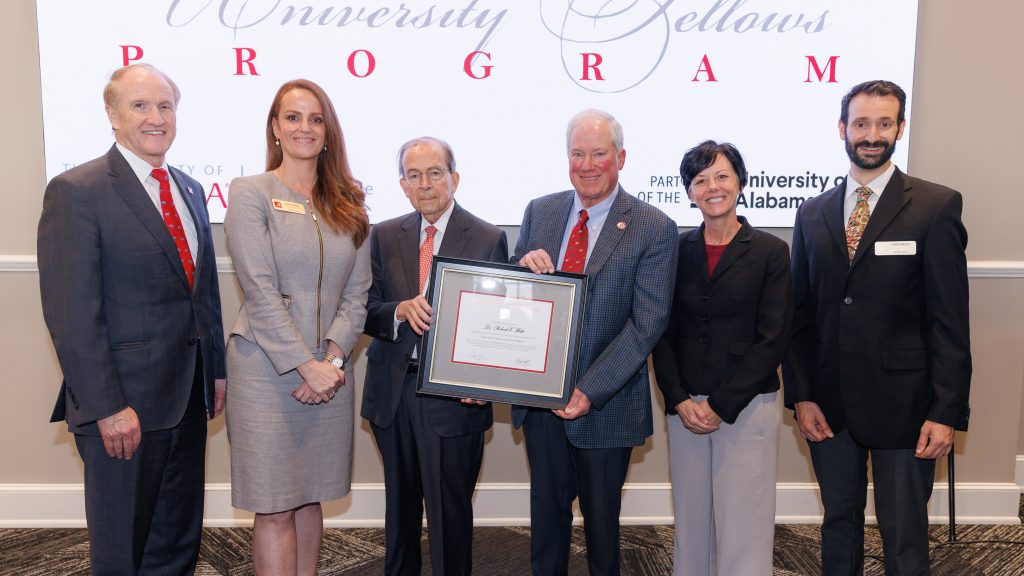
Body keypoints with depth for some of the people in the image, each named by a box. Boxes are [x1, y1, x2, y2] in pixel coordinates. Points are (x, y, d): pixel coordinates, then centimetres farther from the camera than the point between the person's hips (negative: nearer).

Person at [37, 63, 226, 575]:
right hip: (125, 405, -6)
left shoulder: (190, 191, 12)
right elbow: (72, 315, -16)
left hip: (188, 398, 7)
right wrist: (108, 407, -18)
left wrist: (216, 372, 13)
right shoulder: (76, 192, -11)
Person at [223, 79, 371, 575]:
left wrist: (334, 357, -9)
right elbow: (260, 291, -11)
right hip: (267, 371, -4)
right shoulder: (250, 193, -2)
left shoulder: (348, 204, 10)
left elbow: (356, 294, 6)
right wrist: (307, 365, -15)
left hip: (330, 372, 4)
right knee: (275, 510, 3)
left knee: (310, 497, 14)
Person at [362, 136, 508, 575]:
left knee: (450, 510, 6)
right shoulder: (384, 236, 5)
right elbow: (366, 312, 1)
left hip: (453, 396, -3)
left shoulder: (489, 239, -5)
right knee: (400, 506, 20)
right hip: (392, 391, 4)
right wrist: (401, 310, -21)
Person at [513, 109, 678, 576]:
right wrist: (523, 268, -15)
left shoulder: (654, 228, -9)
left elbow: (647, 324, -14)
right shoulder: (539, 212, 4)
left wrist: (590, 391, -22)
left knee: (601, 514, 15)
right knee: (546, 511, 18)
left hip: (606, 403, -3)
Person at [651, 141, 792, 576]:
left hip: (747, 407, -2)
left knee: (744, 527, 0)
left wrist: (721, 406, -10)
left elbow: (773, 340, -6)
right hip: (684, 407, 3)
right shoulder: (677, 251, 6)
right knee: (691, 521, 10)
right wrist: (679, 401, -6)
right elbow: (663, 334, 6)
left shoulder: (771, 251, -1)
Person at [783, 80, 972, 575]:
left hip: (902, 404, -3)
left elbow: (950, 320, -8)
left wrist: (945, 412, -12)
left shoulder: (936, 206, -4)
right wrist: (800, 395, 1)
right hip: (829, 405, 4)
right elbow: (800, 314, 7)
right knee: (839, 524, 17)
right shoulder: (812, 214, 8)